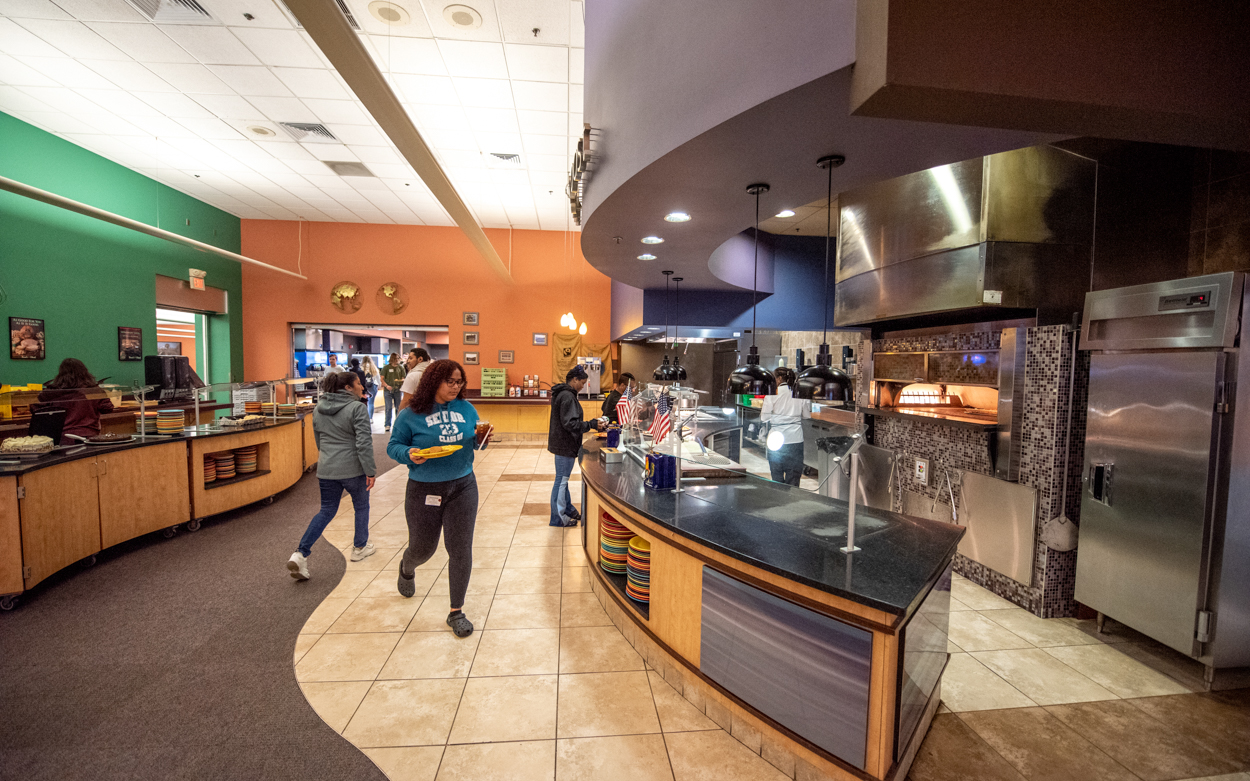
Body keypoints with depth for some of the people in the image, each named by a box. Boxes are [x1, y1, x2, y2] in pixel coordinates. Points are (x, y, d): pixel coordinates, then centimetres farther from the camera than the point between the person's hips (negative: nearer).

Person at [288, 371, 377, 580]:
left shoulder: (318, 409, 8)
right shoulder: (357, 408, -15)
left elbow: (319, 441, 19)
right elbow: (364, 443, -20)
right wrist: (370, 471, -14)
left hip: (326, 469, 6)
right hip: (353, 469, -6)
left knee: (326, 510, 16)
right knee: (361, 507, 16)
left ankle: (301, 554, 4)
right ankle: (360, 547, 30)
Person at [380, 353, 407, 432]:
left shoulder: (401, 368, 8)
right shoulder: (386, 368, 4)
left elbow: (404, 379, 9)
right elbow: (382, 379, 1)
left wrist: (400, 380, -14)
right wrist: (386, 385, -15)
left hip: (398, 390, 2)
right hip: (388, 390, -2)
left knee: (398, 407, 6)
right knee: (389, 408, -4)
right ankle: (388, 425, 3)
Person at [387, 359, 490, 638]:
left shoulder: (466, 409, 2)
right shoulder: (410, 415, -7)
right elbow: (393, 446, -2)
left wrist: (483, 440, -10)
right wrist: (409, 454, -22)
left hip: (462, 487, 2)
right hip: (424, 490, -2)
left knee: (460, 550, 3)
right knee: (422, 548, 17)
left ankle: (456, 612, 21)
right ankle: (407, 568, 57)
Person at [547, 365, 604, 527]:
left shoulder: (564, 394, 13)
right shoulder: (567, 396, -20)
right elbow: (570, 423, -25)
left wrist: (591, 424, 15)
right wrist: (592, 425, -21)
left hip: (563, 443, 11)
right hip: (565, 445, -11)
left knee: (563, 478, 20)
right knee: (561, 480, -1)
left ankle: (568, 509, 33)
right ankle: (558, 517, 9)